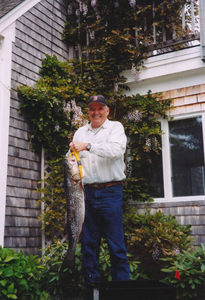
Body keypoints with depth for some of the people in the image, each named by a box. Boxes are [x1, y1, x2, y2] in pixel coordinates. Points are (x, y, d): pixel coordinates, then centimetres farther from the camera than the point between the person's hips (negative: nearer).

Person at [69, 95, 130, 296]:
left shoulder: (115, 127, 5)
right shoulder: (80, 132, 18)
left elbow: (117, 149, -15)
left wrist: (88, 145, -23)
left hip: (110, 192, -4)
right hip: (86, 193, 4)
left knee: (116, 245, -4)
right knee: (88, 244, 6)